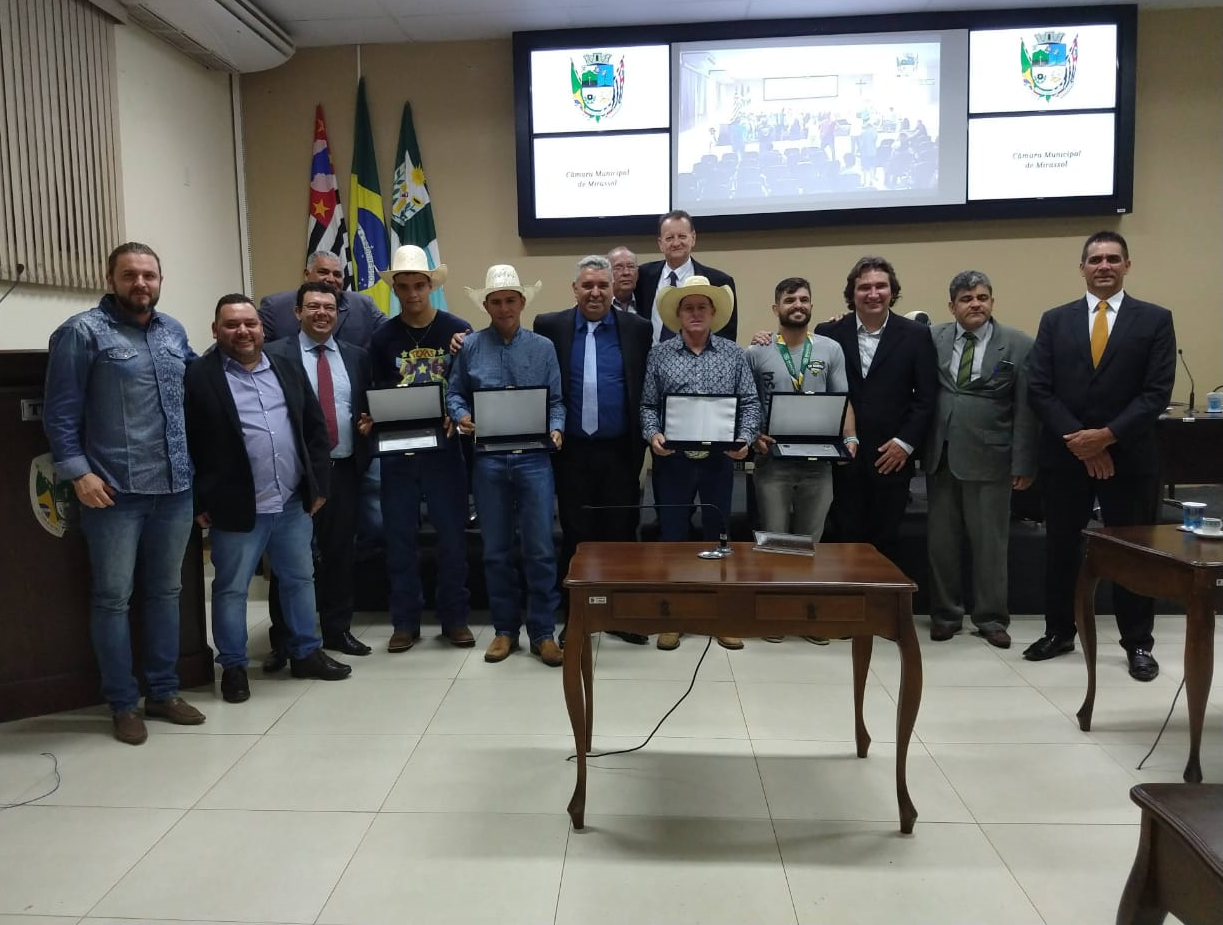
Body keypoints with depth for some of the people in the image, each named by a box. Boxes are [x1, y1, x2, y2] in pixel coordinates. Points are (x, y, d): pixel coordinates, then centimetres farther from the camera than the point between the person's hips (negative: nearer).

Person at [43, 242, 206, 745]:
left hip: (175, 486, 6)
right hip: (114, 490, -5)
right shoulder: (81, 332, -5)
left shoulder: (174, 331, 11)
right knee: (113, 598, 4)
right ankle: (123, 704, 17)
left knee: (165, 591, 13)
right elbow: (60, 412, -8)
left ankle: (163, 691, 26)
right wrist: (77, 471, -15)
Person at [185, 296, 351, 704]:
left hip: (293, 502, 5)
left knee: (300, 579, 15)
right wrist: (201, 502, -8)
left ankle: (305, 653, 30)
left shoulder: (288, 369, 9)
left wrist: (318, 484, 6)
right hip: (236, 507, -5)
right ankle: (233, 666, 22)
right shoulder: (198, 376, -6)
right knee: (231, 589, 7)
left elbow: (316, 428, 11)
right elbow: (186, 444, -7)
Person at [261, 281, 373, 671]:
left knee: (340, 552, 11)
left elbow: (370, 406, 18)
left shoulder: (356, 356, 11)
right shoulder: (276, 354, -3)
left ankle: (337, 630, 25)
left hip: (343, 469, 4)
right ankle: (283, 640, 14)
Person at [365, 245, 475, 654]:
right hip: (398, 451, 2)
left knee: (452, 535, 5)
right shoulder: (383, 338, 3)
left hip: (444, 448, -1)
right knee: (400, 538, 7)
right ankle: (405, 621, 19)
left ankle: (454, 618, 19)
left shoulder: (458, 330, -2)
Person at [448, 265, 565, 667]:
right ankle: (505, 629, 22)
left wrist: (556, 429, -11)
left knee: (540, 548, -2)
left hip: (534, 457, -1)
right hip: (488, 459, 1)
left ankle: (542, 633, 10)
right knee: (496, 550, 9)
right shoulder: (470, 347, 7)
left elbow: (556, 400, 6)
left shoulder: (543, 347, 7)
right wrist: (461, 416, -10)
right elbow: (454, 393, 10)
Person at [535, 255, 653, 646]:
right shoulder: (550, 326, 3)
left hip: (620, 452, 0)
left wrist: (646, 437, -1)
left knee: (621, 535, 8)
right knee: (576, 537, 8)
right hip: (572, 451, 0)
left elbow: (648, 389, 5)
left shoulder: (637, 328, 3)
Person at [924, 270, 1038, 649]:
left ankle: (991, 618, 20)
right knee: (941, 541, 10)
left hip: (988, 457, -2)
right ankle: (945, 613, 23)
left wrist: (1023, 465, -6)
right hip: (940, 455, 2)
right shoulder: (933, 337, 5)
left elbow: (1026, 410, -4)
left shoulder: (1018, 345, -2)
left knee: (989, 542, 7)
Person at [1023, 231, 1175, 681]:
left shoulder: (1155, 319, 2)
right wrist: (1077, 439, -12)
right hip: (1065, 454, 2)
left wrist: (1108, 436, -16)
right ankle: (1059, 632, 24)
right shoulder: (1055, 320, 6)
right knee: (1061, 547, 10)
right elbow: (1039, 389, -2)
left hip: (1129, 455, -1)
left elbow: (1157, 392, -6)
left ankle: (1138, 643, 20)